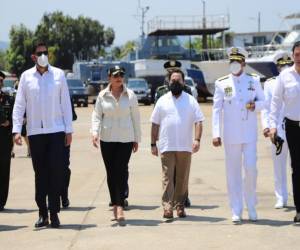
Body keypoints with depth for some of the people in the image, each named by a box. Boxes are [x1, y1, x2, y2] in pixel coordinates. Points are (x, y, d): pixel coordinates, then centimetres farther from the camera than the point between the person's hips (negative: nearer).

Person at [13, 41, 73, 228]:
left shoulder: (58, 74, 4)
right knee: (40, 174, 5)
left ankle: (54, 212, 1)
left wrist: (69, 129, 1)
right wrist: (17, 130, -4)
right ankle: (42, 214, 12)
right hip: (35, 132, 1)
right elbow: (19, 105, 5)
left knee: (56, 172, -5)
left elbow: (66, 103, 5)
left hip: (56, 131, -1)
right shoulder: (26, 76, 5)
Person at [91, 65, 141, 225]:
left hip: (126, 138, -1)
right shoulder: (102, 95, 4)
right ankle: (115, 204, 16)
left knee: (121, 171, -12)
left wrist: (137, 139, 8)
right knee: (111, 172, 5)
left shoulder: (130, 95, 3)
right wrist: (95, 132, -12)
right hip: (107, 139, 2)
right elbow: (96, 115, 5)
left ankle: (119, 205, -15)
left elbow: (135, 118, 7)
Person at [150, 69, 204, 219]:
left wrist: (197, 139, -13)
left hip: (185, 146, 1)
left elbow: (198, 121, 1)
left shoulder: (191, 101, 6)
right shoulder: (162, 101, 8)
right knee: (167, 177, -7)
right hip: (167, 147, -1)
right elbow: (155, 124, 9)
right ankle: (167, 206, -12)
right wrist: (153, 144, 5)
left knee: (182, 178, 5)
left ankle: (180, 206, 13)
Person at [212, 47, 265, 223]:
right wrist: (216, 134, -5)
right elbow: (216, 109, 2)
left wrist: (255, 105, -12)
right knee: (233, 173, 2)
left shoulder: (254, 81, 6)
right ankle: (236, 212, 9)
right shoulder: (222, 83, 4)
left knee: (251, 169, -7)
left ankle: (252, 208, 11)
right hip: (231, 136, 0)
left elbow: (263, 102, 13)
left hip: (250, 134, 0)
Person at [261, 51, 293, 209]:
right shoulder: (270, 84, 8)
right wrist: (266, 126, -7)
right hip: (278, 130, 0)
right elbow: (266, 107, 5)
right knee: (279, 166, 6)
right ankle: (281, 199, 16)